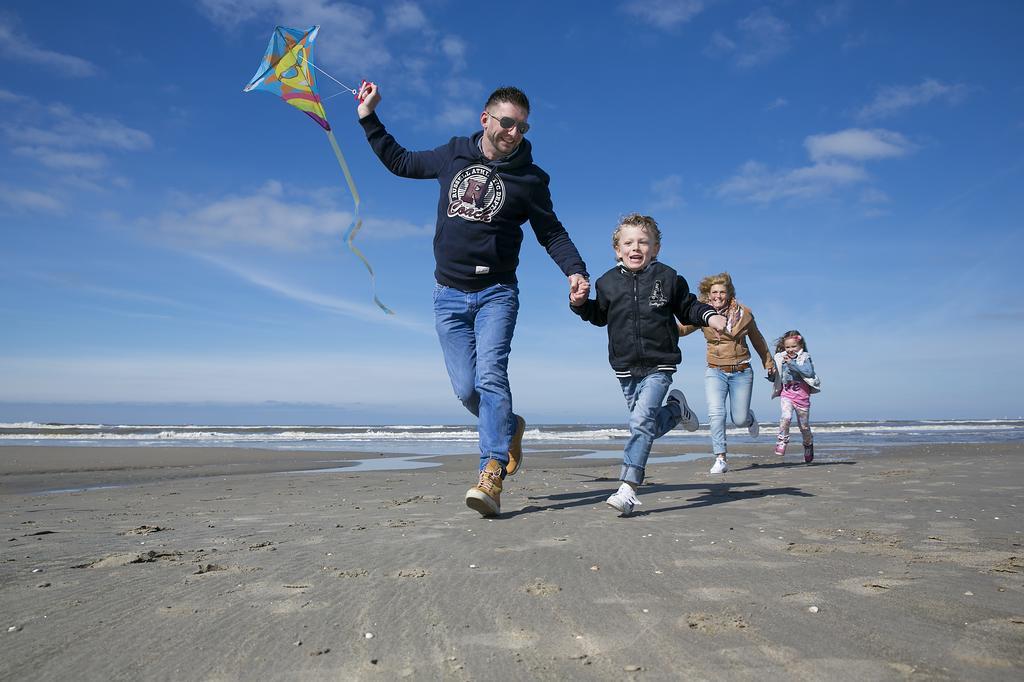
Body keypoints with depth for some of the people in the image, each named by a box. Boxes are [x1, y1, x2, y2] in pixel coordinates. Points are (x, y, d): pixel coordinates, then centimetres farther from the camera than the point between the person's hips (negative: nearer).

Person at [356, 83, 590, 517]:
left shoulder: (529, 179, 3)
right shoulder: (452, 156, 9)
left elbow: (551, 232, 7)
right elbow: (400, 162, 24)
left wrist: (575, 270, -10)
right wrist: (369, 118, 23)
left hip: (496, 293, -2)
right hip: (449, 294, 3)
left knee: (490, 375, -21)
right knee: (466, 388, -2)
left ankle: (491, 475, -25)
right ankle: (510, 429, 27)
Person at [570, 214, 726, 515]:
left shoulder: (667, 277, 1)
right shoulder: (608, 282, 6)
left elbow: (687, 307, 12)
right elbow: (599, 315, 17)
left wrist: (710, 316, -6)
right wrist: (580, 304, -1)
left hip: (659, 365, -4)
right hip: (626, 368, 4)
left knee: (641, 419, -19)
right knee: (649, 427, 12)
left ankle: (628, 488, -19)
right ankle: (675, 408, 44)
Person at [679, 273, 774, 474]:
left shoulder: (743, 313, 0)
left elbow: (757, 340, 13)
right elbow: (681, 329, -14)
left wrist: (768, 362, 23)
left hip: (741, 372, 0)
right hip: (715, 372, 0)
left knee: (739, 420, 2)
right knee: (716, 414, -17)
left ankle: (750, 418, 40)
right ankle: (720, 459, -8)